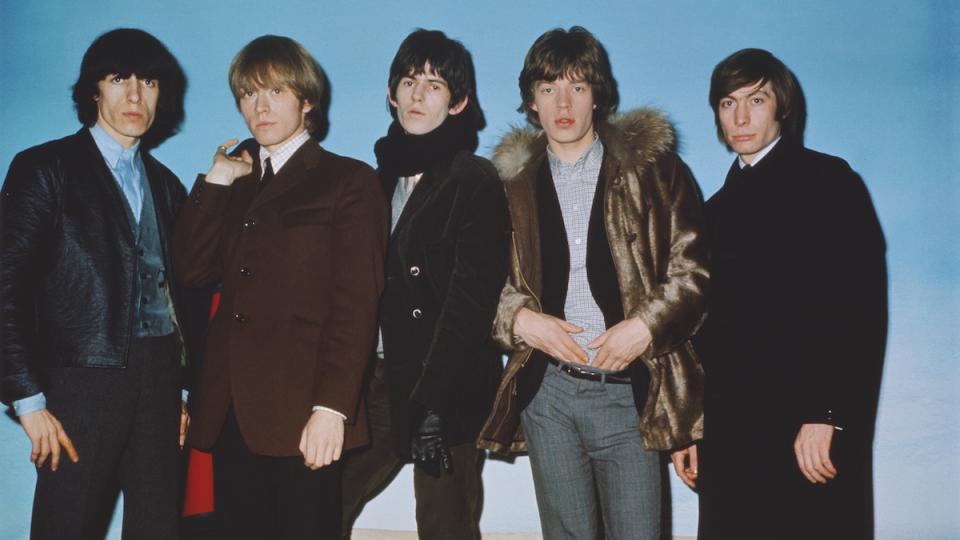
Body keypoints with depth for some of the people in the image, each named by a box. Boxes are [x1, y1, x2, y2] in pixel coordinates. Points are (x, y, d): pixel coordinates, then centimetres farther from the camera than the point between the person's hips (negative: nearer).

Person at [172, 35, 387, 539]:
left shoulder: (348, 180, 1)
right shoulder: (234, 185, 19)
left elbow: (356, 302, -8)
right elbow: (193, 268, 5)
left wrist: (332, 405, -16)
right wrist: (215, 180, 2)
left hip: (301, 411, -5)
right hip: (231, 408, 5)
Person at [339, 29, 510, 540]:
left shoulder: (475, 180, -6)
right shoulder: (381, 175, 13)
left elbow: (470, 300, -13)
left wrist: (432, 402, -19)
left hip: (448, 388, -5)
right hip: (378, 379, 6)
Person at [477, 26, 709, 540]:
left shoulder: (653, 169, 3)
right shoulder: (513, 180, 9)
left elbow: (693, 268, 0)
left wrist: (644, 326, -13)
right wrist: (520, 319, -8)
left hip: (628, 389, -2)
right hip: (546, 389, 2)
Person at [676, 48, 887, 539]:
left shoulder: (828, 181, -1)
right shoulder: (719, 207, 17)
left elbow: (860, 308, -11)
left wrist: (826, 415, -18)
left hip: (808, 427, -5)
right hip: (729, 429, 5)